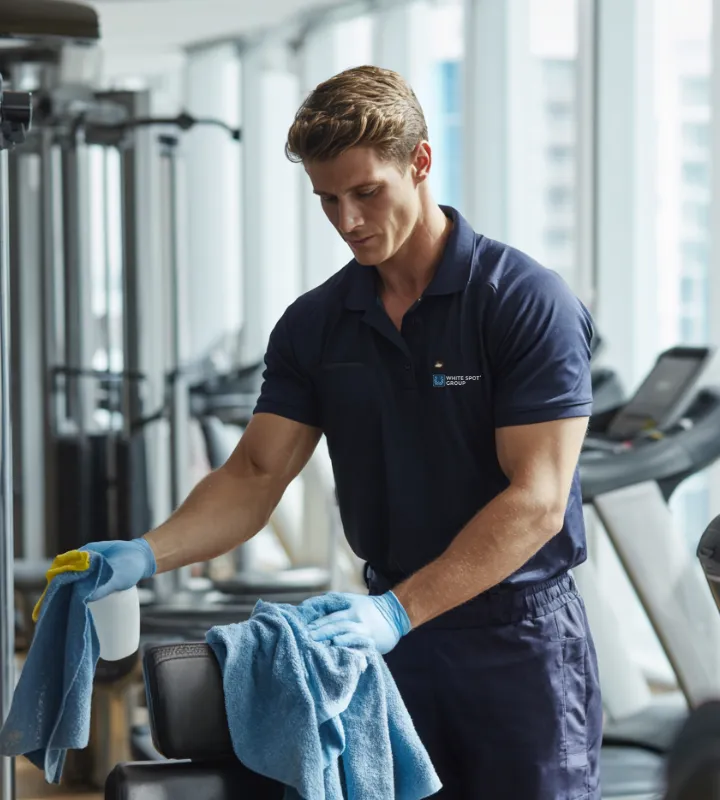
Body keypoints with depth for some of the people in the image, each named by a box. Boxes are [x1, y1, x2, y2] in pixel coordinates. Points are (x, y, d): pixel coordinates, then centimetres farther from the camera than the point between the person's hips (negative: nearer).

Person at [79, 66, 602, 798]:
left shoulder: (528, 301, -13)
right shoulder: (316, 324, 4)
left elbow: (536, 499, -18)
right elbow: (255, 475, 2)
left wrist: (400, 609, -28)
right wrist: (147, 555, -17)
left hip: (519, 635, -4)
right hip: (393, 634, 5)